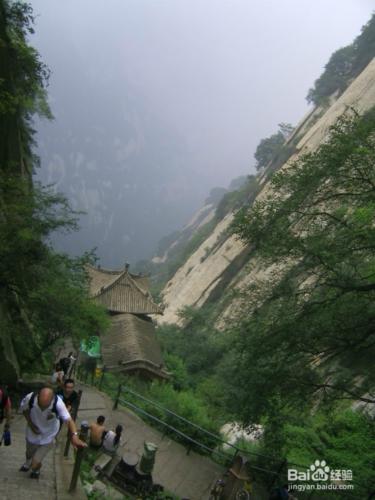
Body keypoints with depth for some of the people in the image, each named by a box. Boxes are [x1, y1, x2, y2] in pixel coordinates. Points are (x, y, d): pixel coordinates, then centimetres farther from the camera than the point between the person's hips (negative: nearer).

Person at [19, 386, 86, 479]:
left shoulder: (58, 403, -38)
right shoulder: (30, 398, -32)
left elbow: (68, 419, -41)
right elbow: (24, 408, -10)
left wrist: (74, 435, -57)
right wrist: (31, 424, -18)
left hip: (47, 437, -2)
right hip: (33, 433, 2)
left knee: (35, 464, 4)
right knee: (29, 453, 29)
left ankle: (36, 470, 43)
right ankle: (28, 462, 68)